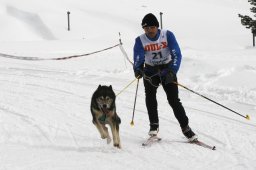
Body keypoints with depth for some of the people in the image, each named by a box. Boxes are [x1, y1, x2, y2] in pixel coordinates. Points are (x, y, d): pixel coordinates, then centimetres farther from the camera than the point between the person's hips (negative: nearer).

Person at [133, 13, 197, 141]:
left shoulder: (167, 35, -15)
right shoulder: (140, 40, -11)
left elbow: (176, 55, -19)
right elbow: (138, 59, -14)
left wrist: (172, 72, -32)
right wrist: (138, 70, -37)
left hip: (167, 69, -1)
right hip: (150, 71, 1)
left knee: (174, 100, -10)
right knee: (150, 96, -21)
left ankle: (185, 127, 0)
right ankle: (154, 125, -9)